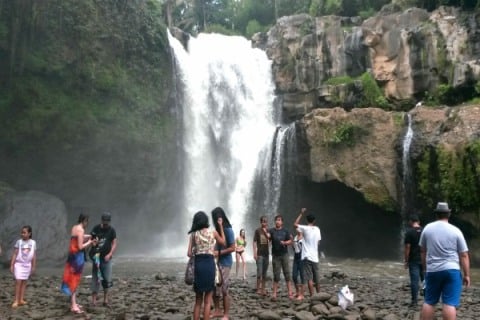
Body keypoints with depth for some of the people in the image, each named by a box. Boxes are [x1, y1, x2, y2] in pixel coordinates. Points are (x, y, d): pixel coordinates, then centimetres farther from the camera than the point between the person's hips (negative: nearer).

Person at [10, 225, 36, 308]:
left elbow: (34, 255, 4)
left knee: (24, 282, 7)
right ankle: (16, 300, -5)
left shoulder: (33, 242, -2)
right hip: (19, 264, -2)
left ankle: (21, 299, 12)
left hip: (27, 264, 2)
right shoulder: (19, 242, -6)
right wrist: (11, 265, -10)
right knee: (18, 281, -8)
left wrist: (33, 266, 5)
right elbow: (15, 254, -5)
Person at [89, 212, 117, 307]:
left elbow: (114, 244, -4)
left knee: (107, 279, 2)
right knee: (96, 278, -2)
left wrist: (110, 254, -17)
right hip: (97, 257, -1)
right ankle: (94, 299, 1)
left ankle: (105, 300, 10)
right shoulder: (96, 228, -2)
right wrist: (94, 241, -20)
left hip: (107, 258, 1)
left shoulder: (112, 230, -1)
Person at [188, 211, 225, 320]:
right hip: (209, 264, -2)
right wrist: (221, 226, 19)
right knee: (207, 301, 6)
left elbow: (189, 253, -1)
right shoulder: (213, 232, 0)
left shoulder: (193, 234, 3)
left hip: (198, 264, 2)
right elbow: (223, 242, 19)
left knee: (198, 300, 15)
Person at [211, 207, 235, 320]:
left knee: (224, 290, -1)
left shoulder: (228, 230, -11)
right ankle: (217, 311, 22)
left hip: (225, 263, -7)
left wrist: (219, 253, -16)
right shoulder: (218, 230, 9)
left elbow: (232, 248, -12)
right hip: (216, 262, 7)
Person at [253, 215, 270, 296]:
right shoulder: (257, 230, -4)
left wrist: (266, 233, -13)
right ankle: (258, 289, 1)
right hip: (259, 254, -5)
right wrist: (255, 253, -11)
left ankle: (263, 288, 16)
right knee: (259, 272, -7)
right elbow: (254, 242, -5)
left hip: (266, 253, 5)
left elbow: (270, 240, -2)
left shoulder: (268, 231, 8)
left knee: (264, 272, 9)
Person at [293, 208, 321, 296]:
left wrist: (301, 214, 3)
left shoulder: (305, 228, -9)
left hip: (307, 257, -5)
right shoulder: (317, 229, 6)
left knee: (309, 278, -6)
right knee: (316, 277, 15)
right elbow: (318, 242, 12)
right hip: (315, 257, 5)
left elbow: (295, 224, -1)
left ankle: (312, 296, -9)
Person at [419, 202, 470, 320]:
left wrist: (425, 268, 24)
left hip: (432, 271, 3)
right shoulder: (455, 231, -3)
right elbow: (464, 255, -2)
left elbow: (423, 251, 12)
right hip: (451, 270, -2)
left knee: (429, 302, 11)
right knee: (450, 304, -4)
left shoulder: (427, 228, 5)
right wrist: (467, 275, 4)